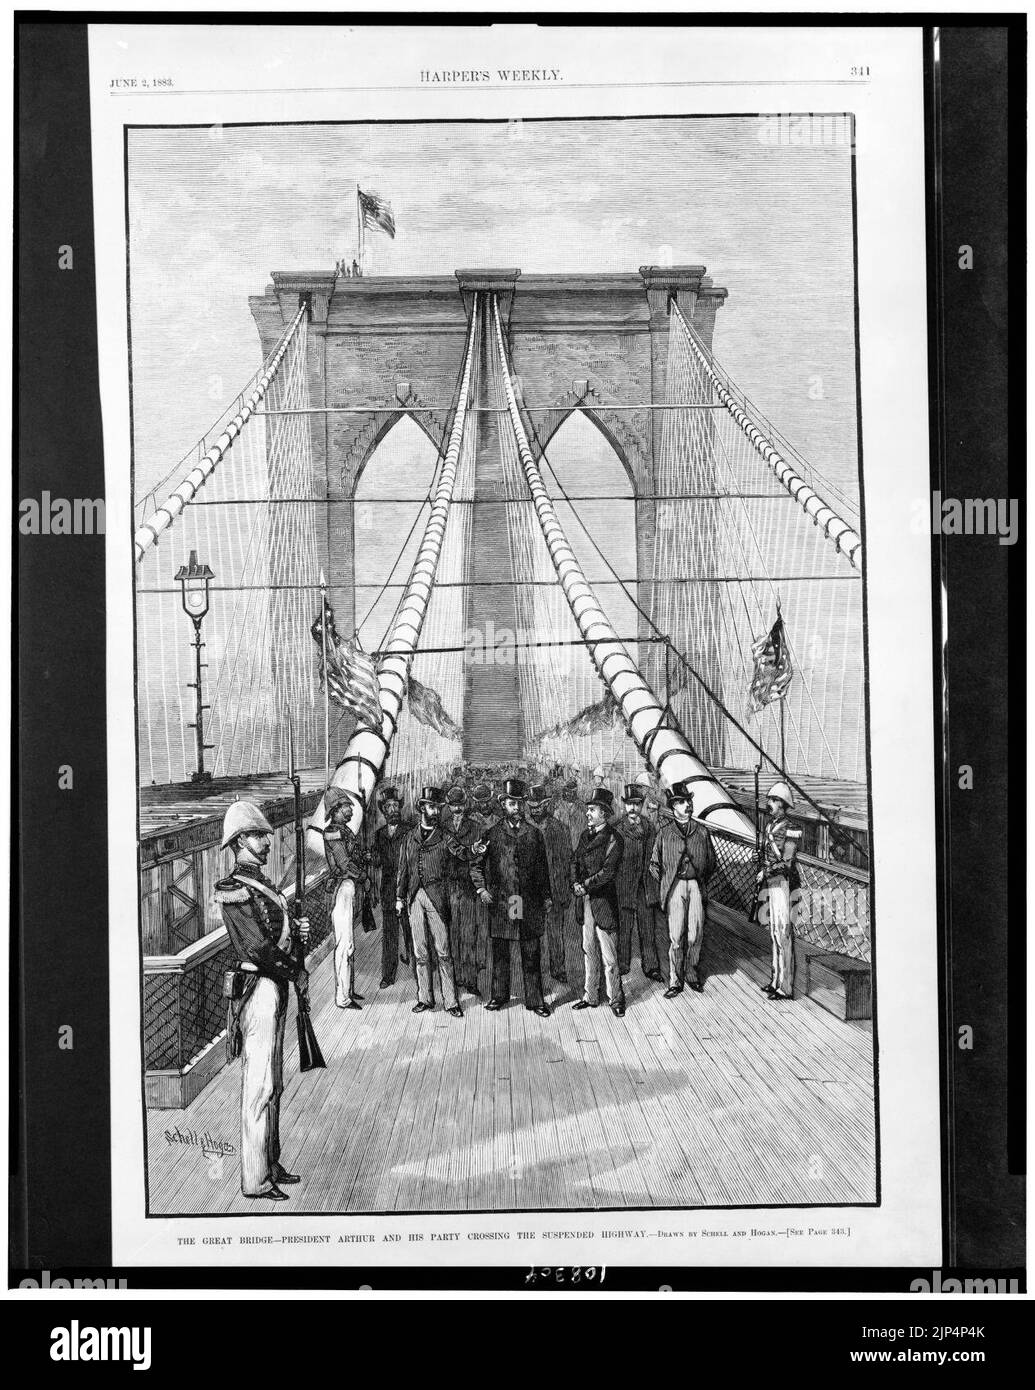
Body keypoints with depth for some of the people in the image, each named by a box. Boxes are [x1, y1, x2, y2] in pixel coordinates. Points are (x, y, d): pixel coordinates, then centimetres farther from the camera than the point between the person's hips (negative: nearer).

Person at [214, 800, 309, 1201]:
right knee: (259, 1087, -6)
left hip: (276, 988, 10)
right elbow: (258, 947, -20)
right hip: (258, 987, -10)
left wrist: (299, 933, 0)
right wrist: (296, 973, -10)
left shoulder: (261, 884, 15)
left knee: (273, 1085, 16)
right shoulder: (236, 891, -15)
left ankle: (271, 1165, 26)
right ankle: (255, 1180, 0)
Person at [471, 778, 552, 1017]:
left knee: (531, 954, 2)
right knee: (500, 953, 8)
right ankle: (499, 995, 20)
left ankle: (535, 1000, 8)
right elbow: (477, 865, 9)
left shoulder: (534, 834, 8)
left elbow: (542, 869, 10)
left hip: (529, 903, 1)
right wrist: (481, 889, -4)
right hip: (499, 902, 0)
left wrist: (546, 897, 5)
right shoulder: (493, 834, 4)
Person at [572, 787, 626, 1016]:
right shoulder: (585, 835, 13)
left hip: (604, 901, -7)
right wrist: (577, 883, -6)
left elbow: (608, 871, -15)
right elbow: (577, 862, 12)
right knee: (589, 951, 13)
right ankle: (590, 996, 22)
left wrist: (586, 885, -17)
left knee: (609, 955, -1)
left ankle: (615, 999, 11)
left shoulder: (613, 838, -9)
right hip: (586, 901, 7)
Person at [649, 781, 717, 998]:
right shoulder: (664, 831, 4)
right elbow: (654, 863, 10)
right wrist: (665, 884, 5)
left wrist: (702, 882, 13)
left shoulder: (701, 832, 10)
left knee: (696, 934, 0)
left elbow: (711, 862, 19)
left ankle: (690, 973, 19)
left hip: (696, 886, 2)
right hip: (674, 887, -2)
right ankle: (675, 981, 4)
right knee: (676, 936, -5)